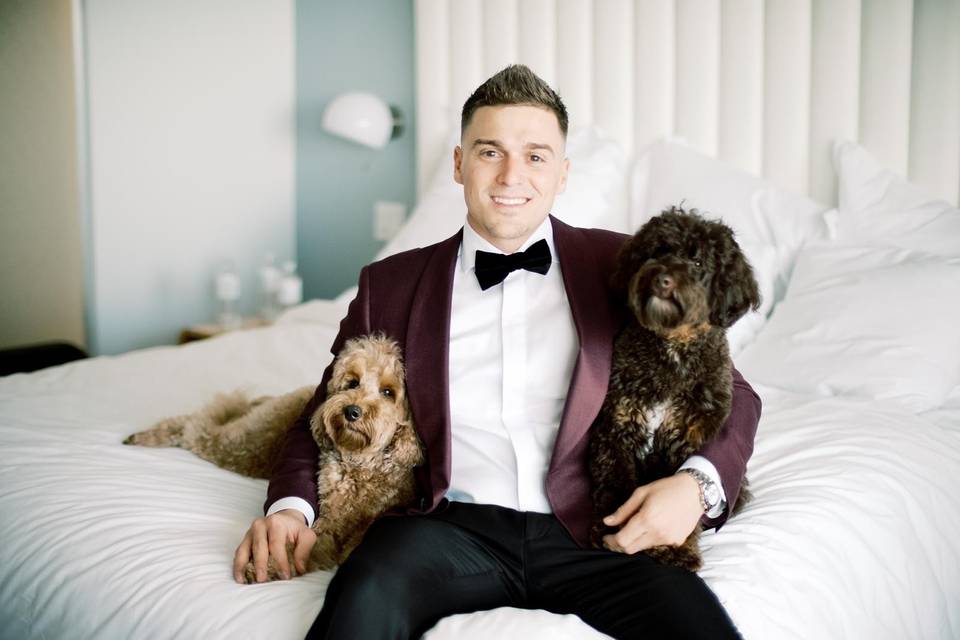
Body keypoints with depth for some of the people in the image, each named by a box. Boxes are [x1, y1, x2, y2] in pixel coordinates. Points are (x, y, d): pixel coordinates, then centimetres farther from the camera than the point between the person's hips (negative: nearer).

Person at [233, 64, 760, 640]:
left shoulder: (618, 265, 13)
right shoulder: (392, 284, 15)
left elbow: (732, 394, 14)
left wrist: (698, 483, -8)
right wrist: (290, 506, -1)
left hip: (591, 531, 1)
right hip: (454, 527, 0)